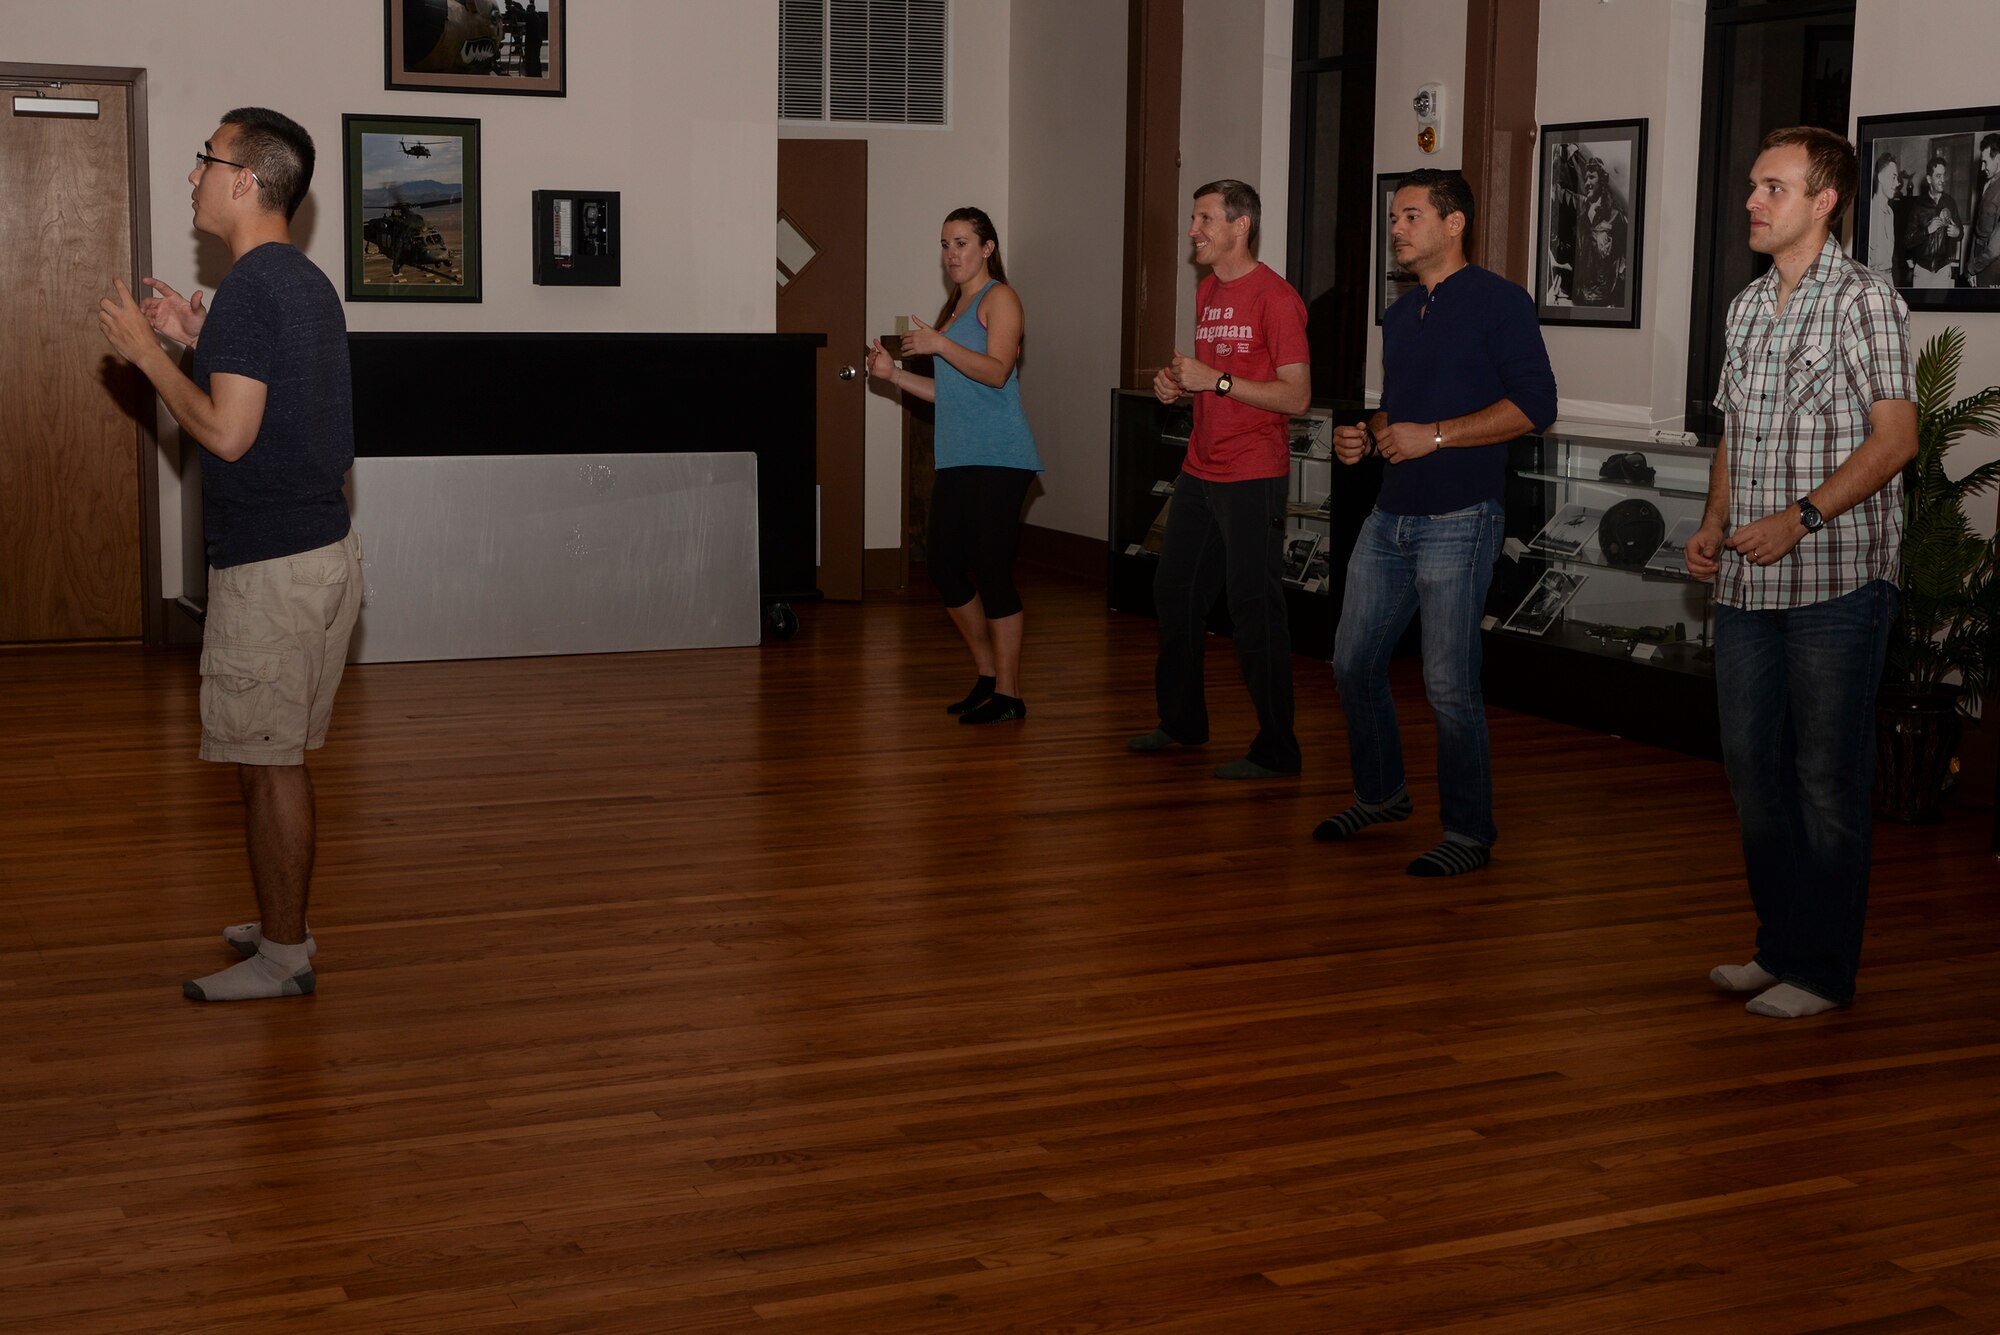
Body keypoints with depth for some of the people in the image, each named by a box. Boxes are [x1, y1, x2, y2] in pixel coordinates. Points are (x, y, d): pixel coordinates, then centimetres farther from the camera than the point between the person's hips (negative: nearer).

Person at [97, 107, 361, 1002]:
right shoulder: (304, 280, 14)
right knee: (280, 756, 17)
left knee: (266, 760, -2)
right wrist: (198, 339, 18)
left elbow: (227, 432, -21)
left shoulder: (252, 286, -17)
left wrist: (147, 352, -10)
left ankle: (282, 957, 6)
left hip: (273, 564, -10)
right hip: (322, 548, 10)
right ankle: (285, 926, 27)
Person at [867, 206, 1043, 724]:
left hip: (997, 460, -9)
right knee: (943, 566, 8)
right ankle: (988, 674, 22)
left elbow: (997, 371, -17)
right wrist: (894, 374, 12)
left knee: (991, 571, -9)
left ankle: (1009, 692, -1)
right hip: (957, 459, 9)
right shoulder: (954, 308, 22)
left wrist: (940, 345, -25)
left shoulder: (999, 298, -3)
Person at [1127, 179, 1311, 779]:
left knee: (1254, 608, -6)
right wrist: (1178, 384, 5)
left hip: (1252, 479, -9)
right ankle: (1182, 722, 32)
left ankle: (1275, 750, 3)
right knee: (1176, 593, 16)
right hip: (1199, 471, 9)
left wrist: (1216, 381, -21)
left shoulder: (1275, 297, -13)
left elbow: (1296, 396, -18)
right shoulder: (1207, 291, 14)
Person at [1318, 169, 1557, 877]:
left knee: (1449, 684, -6)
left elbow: (1535, 404, -14)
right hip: (1390, 517, 8)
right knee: (1354, 661, 11)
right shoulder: (1401, 315, 17)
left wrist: (1435, 436, -17)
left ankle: (1469, 832, 7)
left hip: (1459, 520, -8)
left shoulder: (1497, 301, -6)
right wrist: (1366, 436, 6)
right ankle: (1380, 793, 30)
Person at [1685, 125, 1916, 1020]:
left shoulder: (1864, 300, -6)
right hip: (1750, 580, 7)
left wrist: (1800, 517, -20)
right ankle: (1779, 944, 25)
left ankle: (1822, 970, 9)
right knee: (1752, 765, 11)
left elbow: (1895, 438, -12)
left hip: (1836, 579, -7)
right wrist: (1714, 525, 6)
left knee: (1827, 778, -1)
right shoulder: (1748, 307, 15)